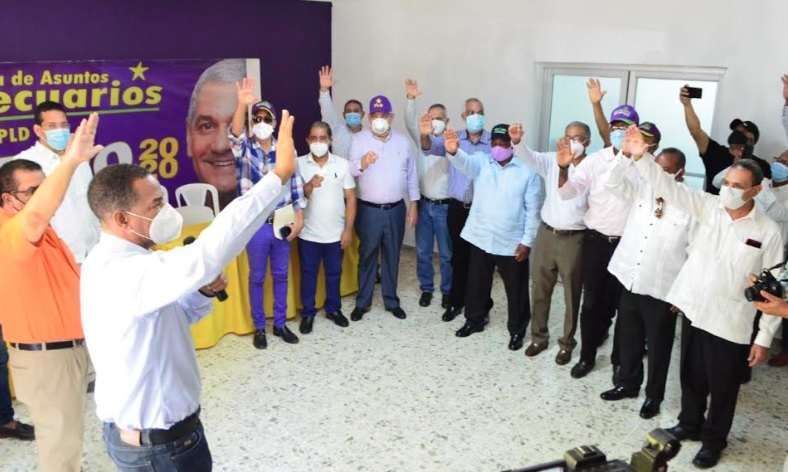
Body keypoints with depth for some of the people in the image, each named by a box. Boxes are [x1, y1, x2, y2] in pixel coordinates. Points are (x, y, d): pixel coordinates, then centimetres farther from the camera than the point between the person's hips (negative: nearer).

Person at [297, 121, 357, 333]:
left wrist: (348, 229, -5)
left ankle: (334, 309, 32)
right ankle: (308, 313, 25)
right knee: (308, 274, 10)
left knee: (334, 273, 15)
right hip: (308, 234, 0)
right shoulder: (299, 164, -4)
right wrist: (309, 186, -24)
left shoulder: (342, 164, -3)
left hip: (335, 233, 1)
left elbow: (350, 198, -1)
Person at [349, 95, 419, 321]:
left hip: (396, 209, 2)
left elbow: (411, 175, 9)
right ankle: (362, 302, 21)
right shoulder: (358, 139, -4)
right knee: (367, 256, 7)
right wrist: (362, 162, -38)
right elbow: (350, 170, -16)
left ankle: (391, 300, 26)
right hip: (368, 210, -2)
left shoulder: (402, 141, 5)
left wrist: (414, 205, 7)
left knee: (392, 256, 12)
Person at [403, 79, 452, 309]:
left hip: (444, 206, -3)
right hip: (424, 204, 3)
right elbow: (410, 123, -12)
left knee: (447, 253, 6)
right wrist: (411, 99, -28)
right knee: (423, 251, 11)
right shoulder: (423, 139, 3)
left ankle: (447, 291, 22)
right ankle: (426, 288, 26)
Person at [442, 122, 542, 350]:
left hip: (512, 243, -2)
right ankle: (474, 321, 38)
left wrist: (527, 241, -7)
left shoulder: (527, 172, -4)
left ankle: (517, 330, 27)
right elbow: (464, 161, -24)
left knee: (516, 290, 9)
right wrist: (453, 151, -47)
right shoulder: (481, 162, 0)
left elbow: (533, 210, -3)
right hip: (480, 238, 2)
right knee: (476, 284, 17)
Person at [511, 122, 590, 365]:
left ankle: (567, 343, 25)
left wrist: (577, 162, -24)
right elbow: (530, 157, -14)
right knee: (540, 289, 13)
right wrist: (517, 142, -36)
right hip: (546, 233, 3)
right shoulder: (552, 160, 3)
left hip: (574, 238, -3)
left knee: (571, 294, 8)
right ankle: (539, 336, 30)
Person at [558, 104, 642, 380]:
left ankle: (619, 360, 28)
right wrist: (563, 169, -27)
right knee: (592, 301, 10)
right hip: (596, 240, 1)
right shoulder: (594, 161, -2)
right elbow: (567, 192, -10)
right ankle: (587, 356, 26)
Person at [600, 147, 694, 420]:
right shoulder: (642, 191, 2)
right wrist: (626, 153, -21)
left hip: (662, 290, -5)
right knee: (628, 339, 19)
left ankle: (653, 396, 30)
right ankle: (628, 384, 39)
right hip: (630, 282, 5)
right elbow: (613, 182, -6)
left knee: (658, 346, 11)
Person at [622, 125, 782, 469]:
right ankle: (690, 424, 44)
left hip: (730, 325, -3)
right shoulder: (709, 207, -2)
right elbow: (670, 188, -12)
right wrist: (640, 157, -28)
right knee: (691, 377, 21)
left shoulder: (768, 232, -10)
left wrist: (764, 337, -8)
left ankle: (713, 440, 35)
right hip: (694, 313, 3)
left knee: (722, 387, 13)